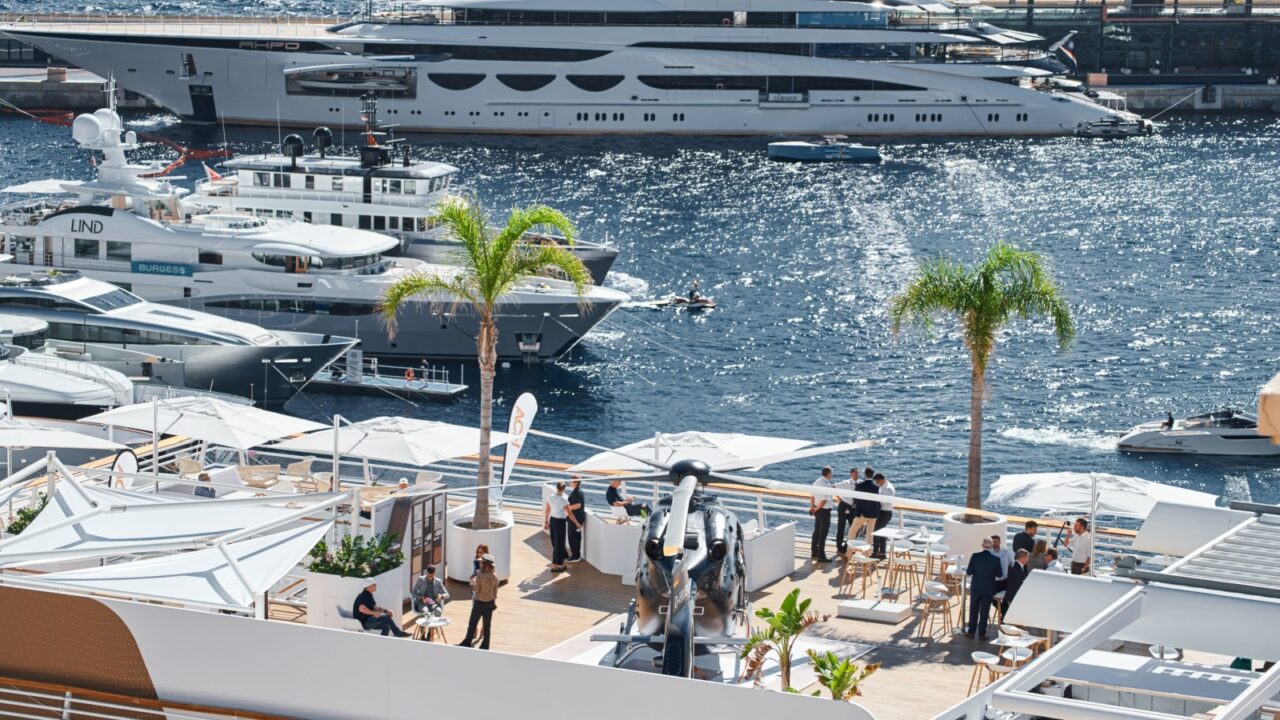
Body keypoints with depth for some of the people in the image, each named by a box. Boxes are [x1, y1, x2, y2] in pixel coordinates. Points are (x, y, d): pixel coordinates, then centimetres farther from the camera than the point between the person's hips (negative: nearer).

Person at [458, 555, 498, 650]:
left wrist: (473, 582, 1)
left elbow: (476, 589, -17)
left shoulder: (480, 575, -19)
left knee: (472, 624, 10)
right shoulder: (495, 576, -3)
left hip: (479, 602, -5)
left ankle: (467, 643, 18)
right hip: (490, 602, 5)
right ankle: (485, 646, 15)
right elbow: (495, 591, 3)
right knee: (487, 625, 10)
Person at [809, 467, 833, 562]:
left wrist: (812, 507, 10)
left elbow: (812, 496, 11)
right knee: (823, 533, -2)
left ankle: (814, 553, 27)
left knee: (817, 532, 18)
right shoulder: (826, 484, -22)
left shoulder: (817, 482, 6)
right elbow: (824, 501, -24)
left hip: (817, 510, 9)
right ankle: (821, 555, 2)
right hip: (824, 511, -9)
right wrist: (816, 508, -11)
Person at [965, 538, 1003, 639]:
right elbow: (999, 574, -3)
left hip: (975, 588, 1)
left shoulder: (975, 556, -13)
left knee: (973, 610, 15)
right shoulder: (995, 559, -12)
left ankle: (971, 631, 19)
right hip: (989, 589, -1)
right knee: (984, 611, 7)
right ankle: (981, 633, 10)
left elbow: (969, 572, -9)